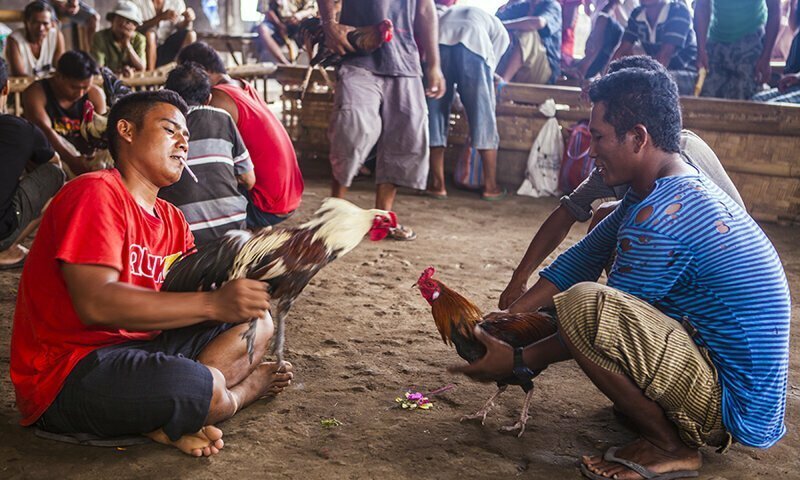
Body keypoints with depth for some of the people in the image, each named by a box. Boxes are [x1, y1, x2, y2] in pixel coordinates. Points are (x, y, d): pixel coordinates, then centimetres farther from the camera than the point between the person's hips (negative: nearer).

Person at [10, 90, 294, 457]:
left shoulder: (172, 220, 14)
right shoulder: (95, 193, -13)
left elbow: (188, 299, 5)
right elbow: (95, 303, -26)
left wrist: (243, 286, -17)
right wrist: (213, 303, -29)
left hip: (137, 347, 10)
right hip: (66, 371, -9)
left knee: (257, 322, 5)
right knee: (202, 386, -33)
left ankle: (167, 420, -13)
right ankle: (243, 389, 4)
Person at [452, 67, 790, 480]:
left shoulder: (664, 214, -24)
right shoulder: (678, 188, 7)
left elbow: (602, 321, -16)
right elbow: (582, 259, 8)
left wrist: (520, 361, -4)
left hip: (733, 406, -10)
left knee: (583, 304, -29)